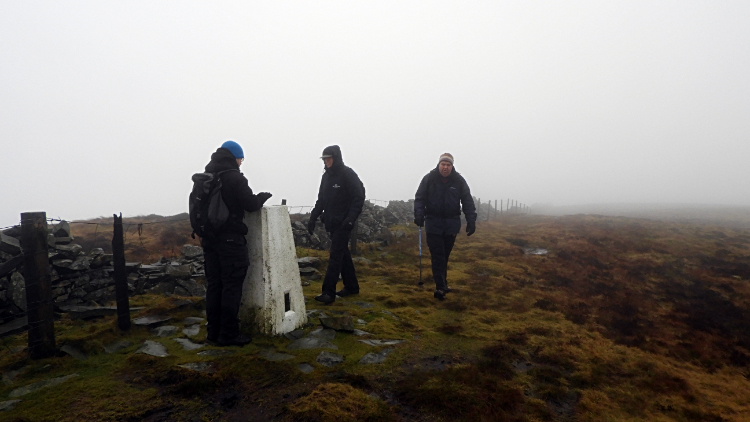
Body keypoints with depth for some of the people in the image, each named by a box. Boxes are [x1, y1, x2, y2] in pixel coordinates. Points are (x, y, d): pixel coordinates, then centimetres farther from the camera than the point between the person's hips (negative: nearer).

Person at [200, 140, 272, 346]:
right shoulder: (234, 177, -13)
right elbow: (251, 205, -12)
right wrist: (263, 196, 5)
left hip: (209, 238, 8)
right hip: (230, 239, -7)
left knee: (214, 285, 12)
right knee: (232, 286, -1)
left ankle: (213, 331, 20)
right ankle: (229, 334, 4)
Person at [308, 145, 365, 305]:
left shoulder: (348, 174, -10)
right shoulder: (327, 176, 12)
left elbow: (359, 198, -15)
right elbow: (321, 200, 17)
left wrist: (351, 218, -24)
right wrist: (313, 217, 10)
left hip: (343, 223, -7)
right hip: (331, 222, 7)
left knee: (335, 255, -8)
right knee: (343, 253, 14)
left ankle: (329, 292, -5)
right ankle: (351, 286, 25)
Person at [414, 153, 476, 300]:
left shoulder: (459, 181, 0)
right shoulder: (429, 179, -3)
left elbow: (468, 202, 2)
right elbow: (419, 198, -3)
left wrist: (471, 221, -5)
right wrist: (419, 215, -16)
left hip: (451, 224, 2)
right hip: (433, 223, -2)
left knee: (445, 255, 12)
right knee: (437, 256, -4)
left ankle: (442, 284, 27)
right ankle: (441, 286, -3)